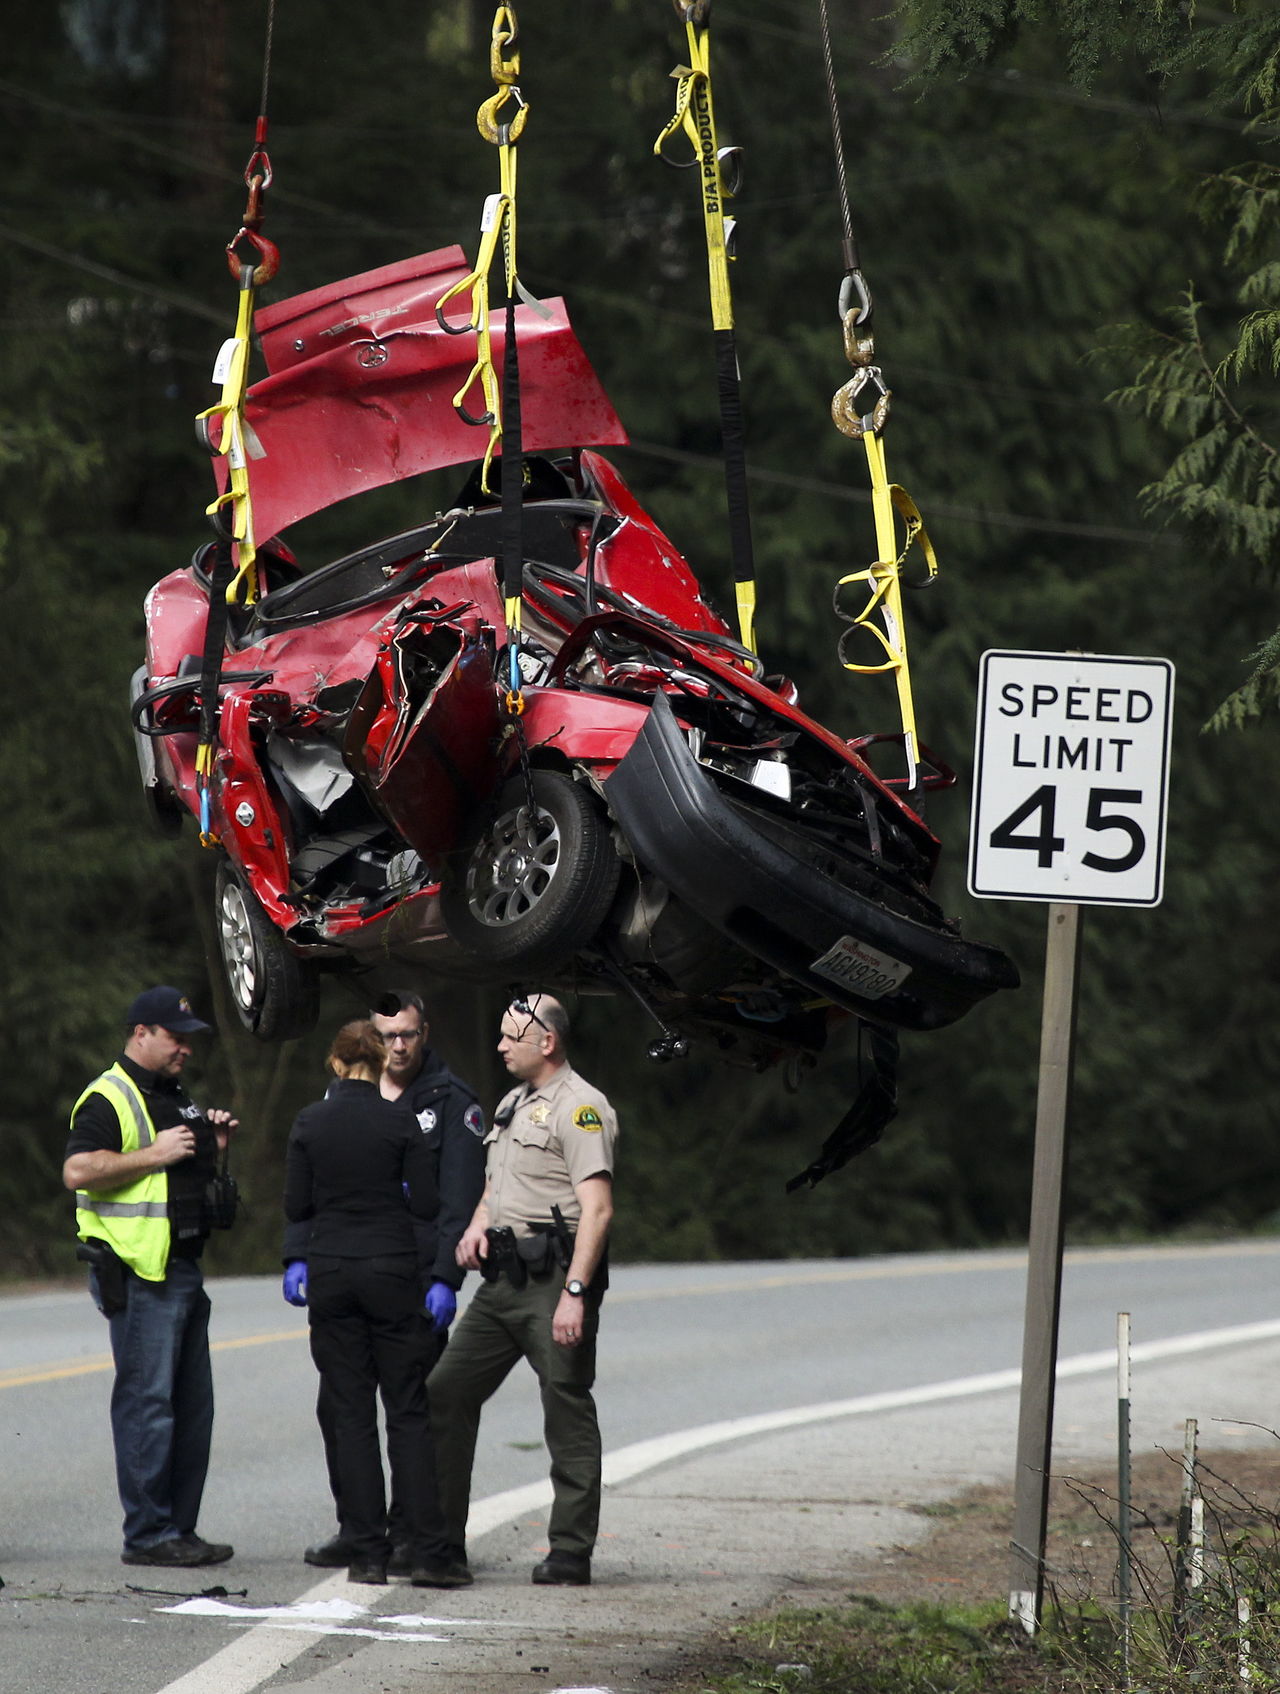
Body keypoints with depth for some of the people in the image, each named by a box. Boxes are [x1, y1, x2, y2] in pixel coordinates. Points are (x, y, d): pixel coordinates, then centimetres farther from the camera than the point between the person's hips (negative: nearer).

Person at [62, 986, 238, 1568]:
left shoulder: (176, 1099, 21)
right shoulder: (109, 1099, -8)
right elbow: (78, 1171, -21)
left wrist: (211, 1146, 12)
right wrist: (154, 1154, -21)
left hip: (182, 1271, 9)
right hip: (138, 1274, -9)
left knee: (192, 1405, 10)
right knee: (147, 1402, -9)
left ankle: (180, 1527, 16)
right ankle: (147, 1535, -7)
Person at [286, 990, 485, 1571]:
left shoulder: (451, 1102, 0)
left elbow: (460, 1201, -6)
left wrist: (445, 1278, -15)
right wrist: (299, 1256, 3)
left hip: (417, 1281, -5)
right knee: (337, 1405, 4)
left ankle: (408, 1533, 5)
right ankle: (355, 1528, 14)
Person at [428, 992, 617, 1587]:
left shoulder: (580, 1108, -11)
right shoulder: (513, 1103, 19)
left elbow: (597, 1209, -18)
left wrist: (575, 1293, -25)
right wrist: (478, 1223, 8)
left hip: (553, 1281, -10)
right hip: (503, 1278, 10)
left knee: (568, 1414, -4)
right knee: (446, 1393, 8)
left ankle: (571, 1552, -1)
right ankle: (442, 1540, 14)